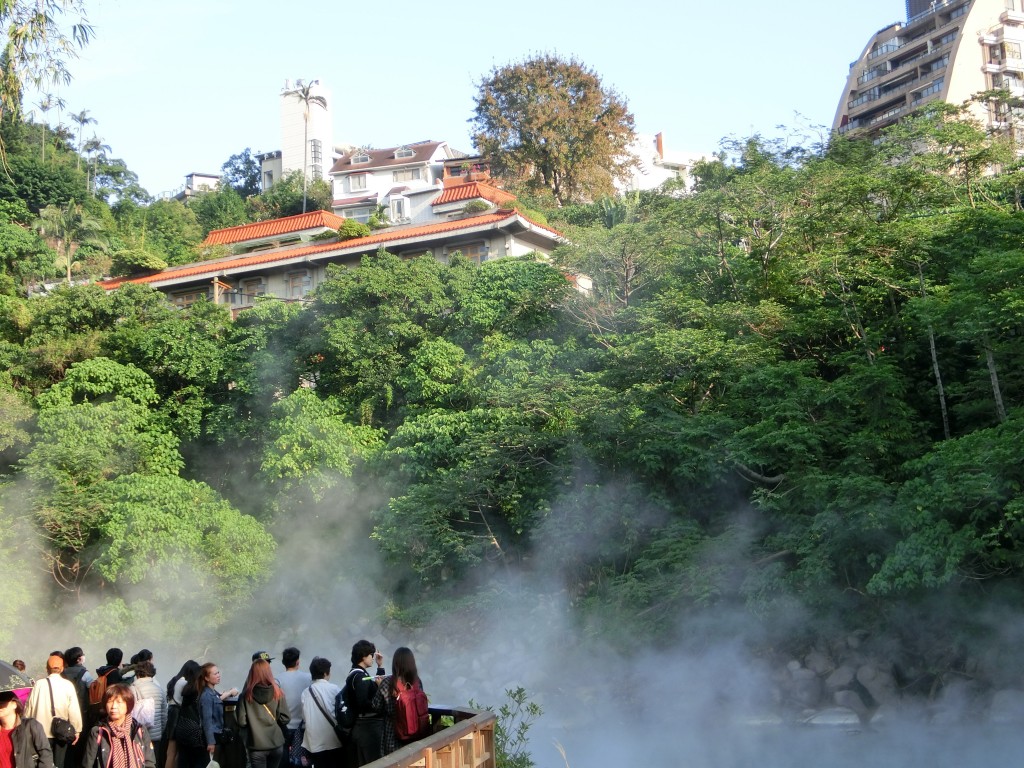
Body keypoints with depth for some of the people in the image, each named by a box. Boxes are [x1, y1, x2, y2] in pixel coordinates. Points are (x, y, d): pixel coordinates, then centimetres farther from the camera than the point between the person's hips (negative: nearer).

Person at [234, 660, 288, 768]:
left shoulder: (246, 695, -9)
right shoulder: (277, 692, -5)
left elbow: (241, 721, -10)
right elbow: (285, 718, -4)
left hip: (257, 745, -2)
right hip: (276, 743, 2)